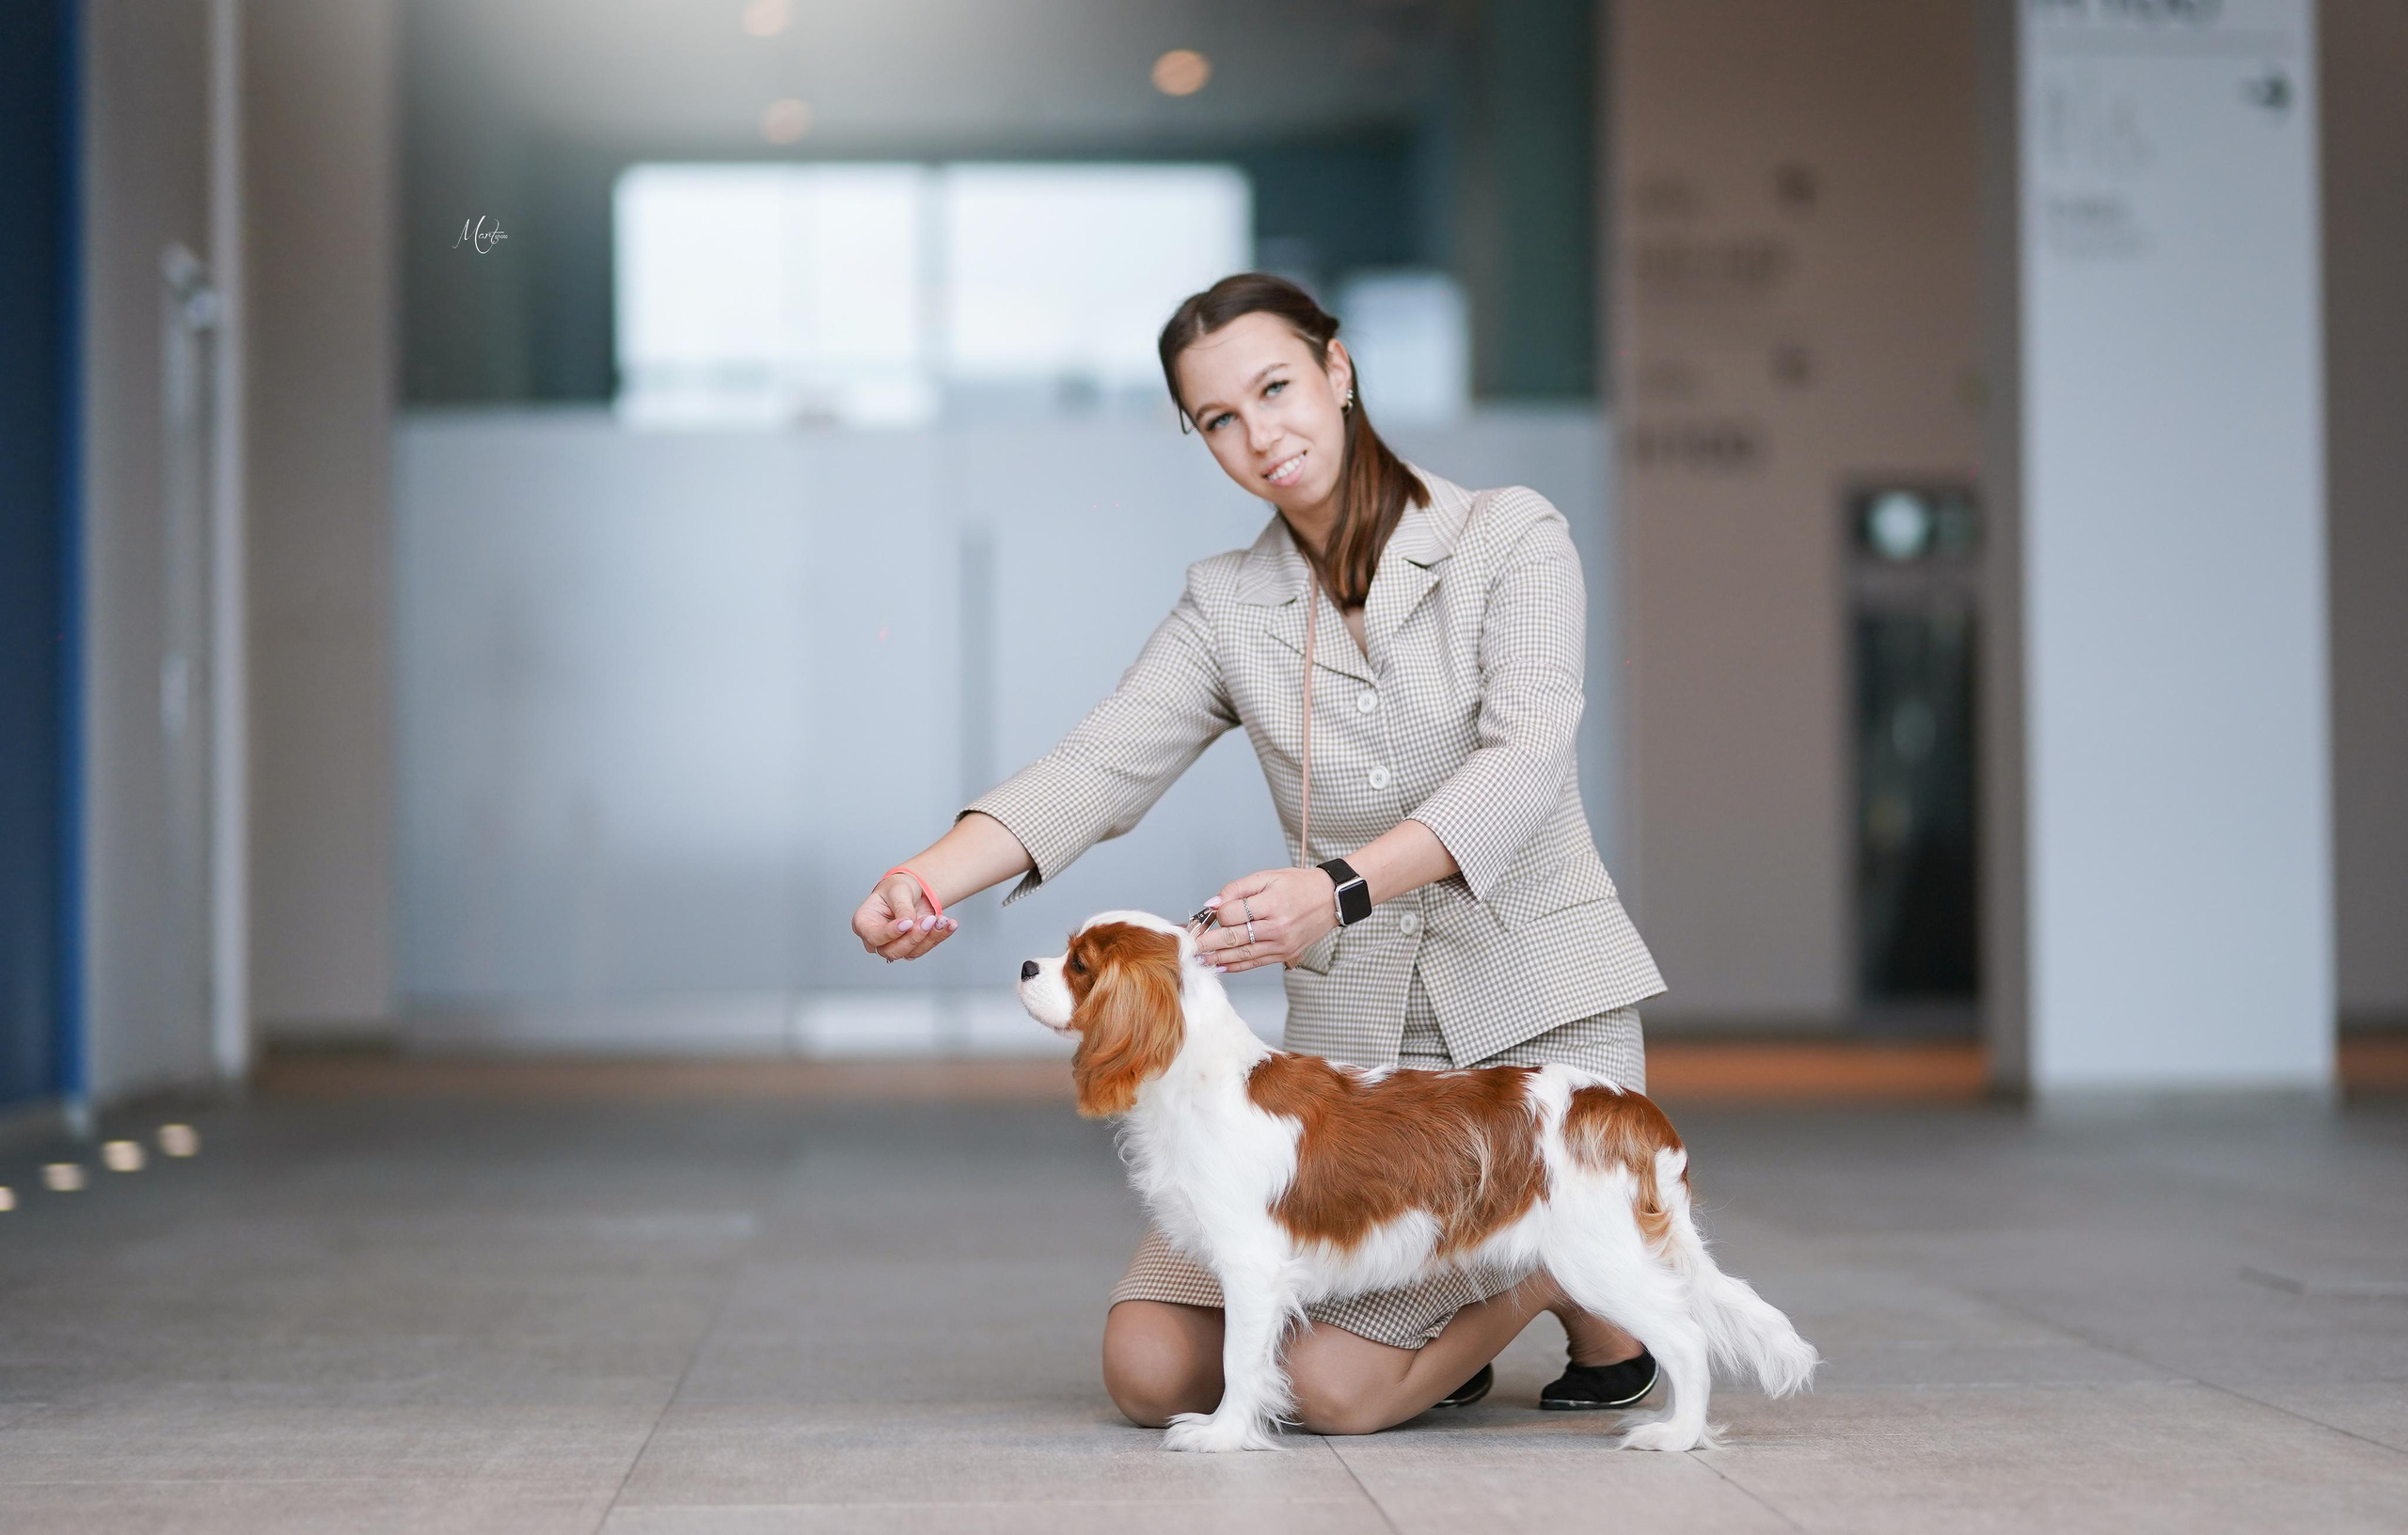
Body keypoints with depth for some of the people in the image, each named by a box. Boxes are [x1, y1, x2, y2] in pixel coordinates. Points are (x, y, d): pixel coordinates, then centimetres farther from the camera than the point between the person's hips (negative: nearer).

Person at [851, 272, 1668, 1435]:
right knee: (1151, 1369, -8)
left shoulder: (1509, 539, -4)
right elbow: (1100, 766, -8)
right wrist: (936, 873, -29)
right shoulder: (1229, 607, 7)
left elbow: (1526, 759, -19)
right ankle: (1442, 1315, 17)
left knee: (1334, 1387, -19)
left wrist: (1336, 889, -36)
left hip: (1539, 1014, -4)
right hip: (1353, 1031, 5)